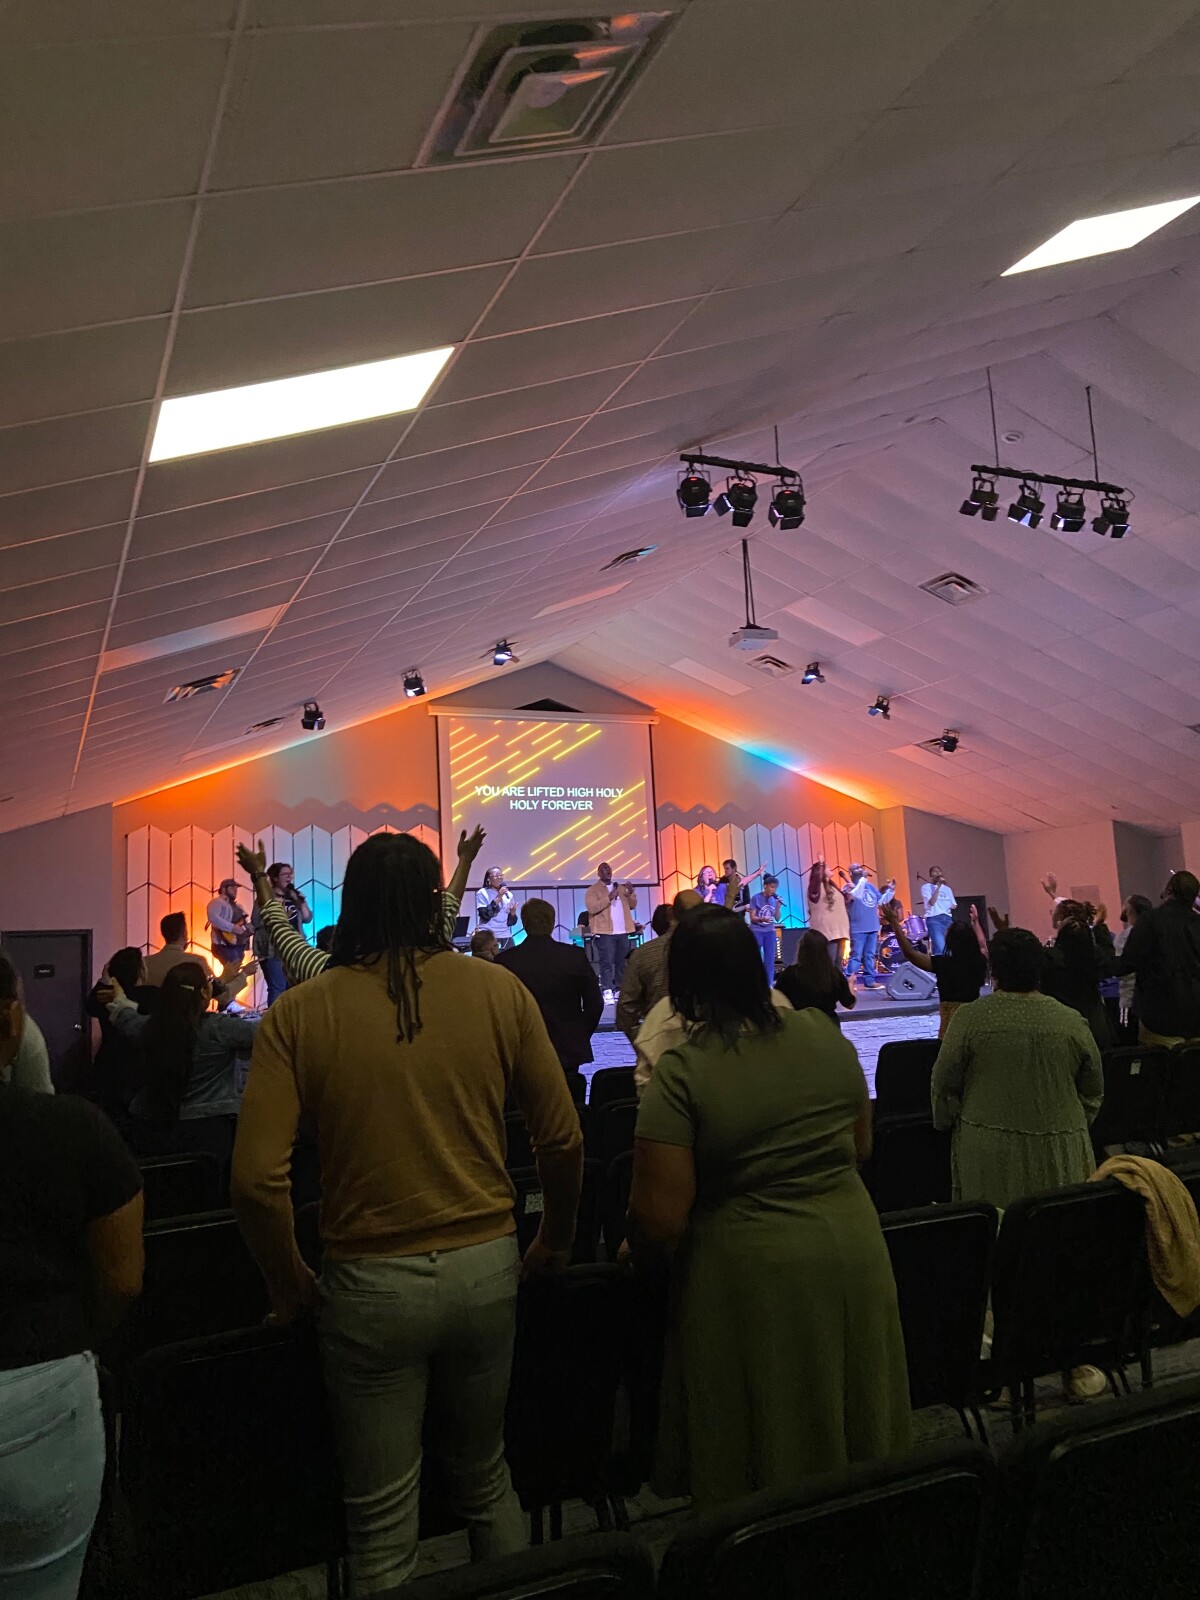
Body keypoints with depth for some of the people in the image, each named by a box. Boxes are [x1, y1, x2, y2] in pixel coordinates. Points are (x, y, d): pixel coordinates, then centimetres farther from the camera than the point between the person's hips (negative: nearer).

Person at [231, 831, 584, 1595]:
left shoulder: (300, 1012, -11)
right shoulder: (497, 990, -8)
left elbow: (258, 1176, -14)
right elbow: (563, 1138, -4)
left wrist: (290, 1282, 4)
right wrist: (557, 1240, 13)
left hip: (371, 1282, -2)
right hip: (486, 1267, 2)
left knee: (384, 1523, 16)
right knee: (487, 1478, 26)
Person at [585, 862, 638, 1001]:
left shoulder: (621, 888, 17)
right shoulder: (593, 890, -2)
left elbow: (632, 905, 17)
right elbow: (592, 907, -16)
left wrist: (631, 893, -2)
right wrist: (609, 898, -22)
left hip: (622, 931, 6)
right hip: (605, 932, -6)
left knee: (621, 962, 9)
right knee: (607, 962, -11)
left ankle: (619, 990, 16)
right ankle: (607, 991, -14)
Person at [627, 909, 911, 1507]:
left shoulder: (681, 1076, -18)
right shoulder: (827, 1036, -3)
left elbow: (660, 1220, -19)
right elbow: (861, 1148, 10)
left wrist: (638, 1250, 2)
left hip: (752, 1275, -5)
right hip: (853, 1253, 5)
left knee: (766, 1454, 13)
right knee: (848, 1438, 22)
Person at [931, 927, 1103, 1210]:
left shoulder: (969, 1017, -9)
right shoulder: (1072, 1022, -2)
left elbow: (944, 1083, -3)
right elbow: (1093, 1091, 7)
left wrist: (947, 1123, 13)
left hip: (987, 1153, -2)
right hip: (1059, 1153, 2)